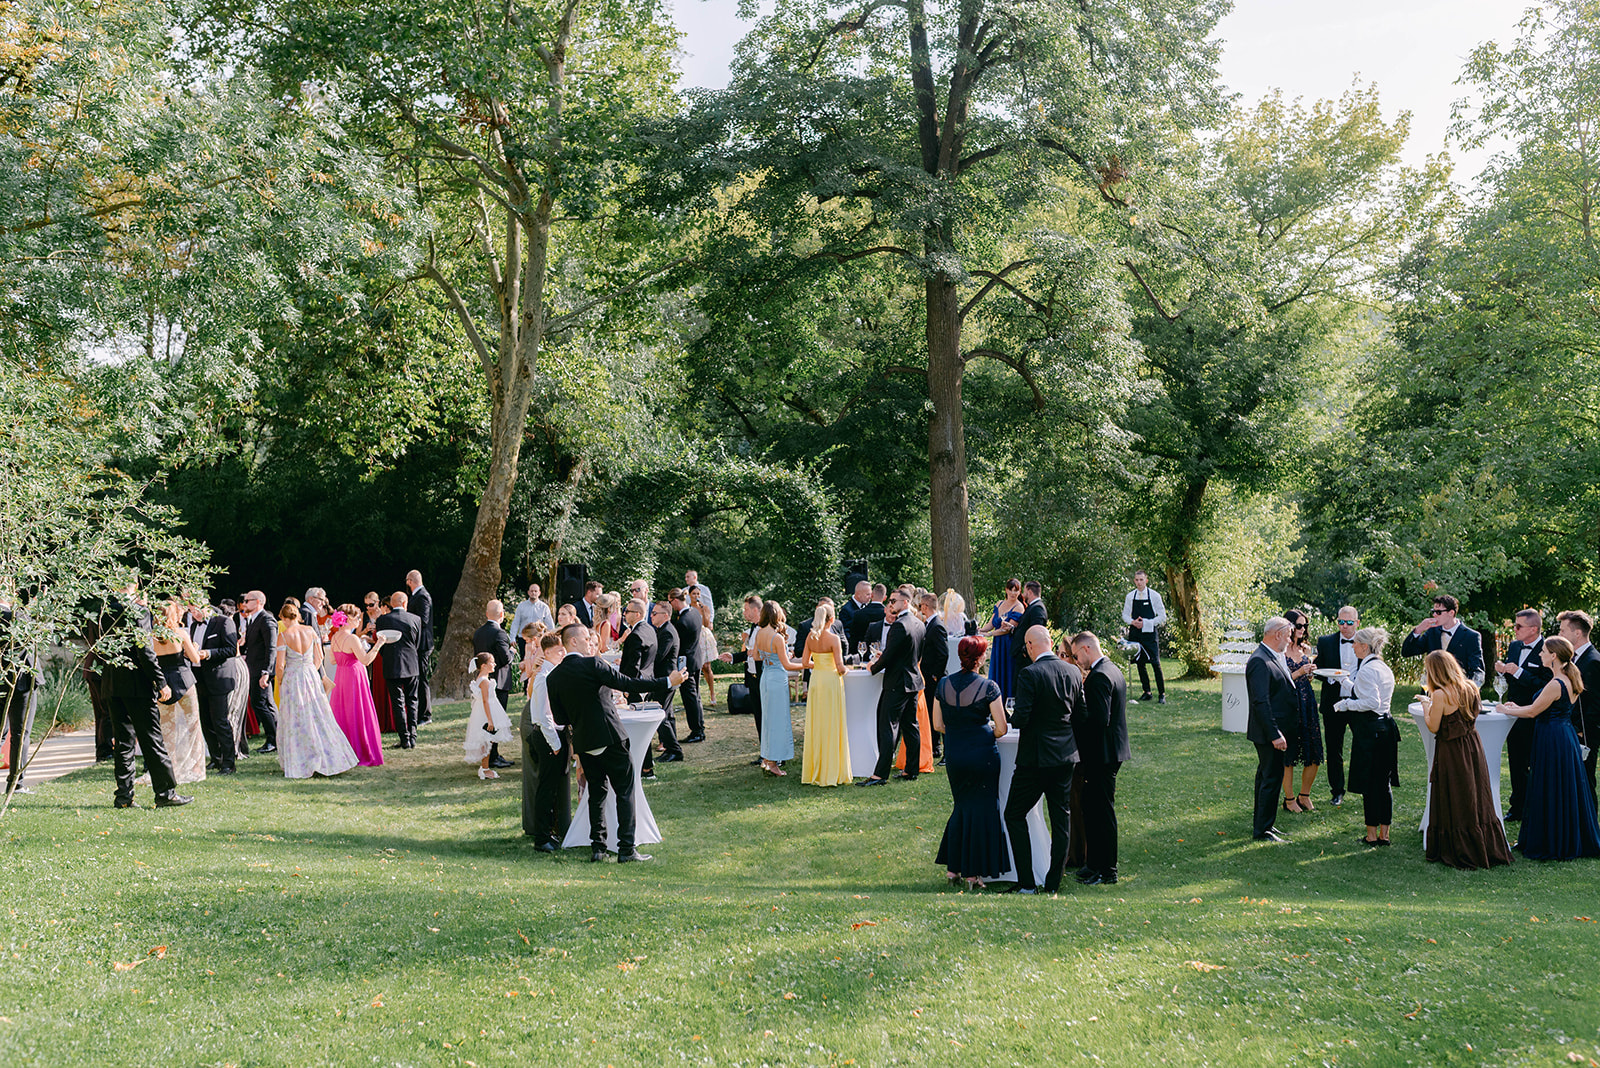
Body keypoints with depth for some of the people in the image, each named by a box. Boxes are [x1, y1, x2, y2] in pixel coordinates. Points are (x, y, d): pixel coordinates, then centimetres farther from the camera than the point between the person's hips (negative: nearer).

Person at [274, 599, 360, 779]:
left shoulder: (284, 635, -12)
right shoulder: (310, 631, -1)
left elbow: (280, 665, -12)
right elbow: (319, 657, 3)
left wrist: (279, 683, 4)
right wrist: (311, 673, 14)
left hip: (292, 679, -4)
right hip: (311, 676, 4)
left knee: (296, 723, 6)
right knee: (319, 717, 12)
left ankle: (300, 765, 9)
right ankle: (329, 760, 15)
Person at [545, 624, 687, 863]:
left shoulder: (553, 677, 4)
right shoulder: (592, 665, -13)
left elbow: (560, 718, 8)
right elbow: (627, 684, -16)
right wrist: (667, 682, -11)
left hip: (583, 743, 6)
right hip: (609, 737, -6)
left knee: (596, 792, 16)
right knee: (625, 792, 2)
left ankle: (597, 847, 14)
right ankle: (626, 849, -1)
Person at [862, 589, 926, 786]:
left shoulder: (899, 625, -18)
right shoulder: (918, 624, 11)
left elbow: (888, 655, -20)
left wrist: (874, 667, -1)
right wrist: (884, 658, 18)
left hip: (898, 683, -9)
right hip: (913, 680, 9)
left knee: (888, 726, -8)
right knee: (910, 726, 13)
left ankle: (880, 774, -8)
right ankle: (911, 771, 16)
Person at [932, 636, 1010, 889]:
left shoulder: (944, 684, 1)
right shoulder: (988, 686, -11)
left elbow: (938, 725, 6)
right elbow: (1001, 728, -9)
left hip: (953, 754, 4)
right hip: (982, 754, -4)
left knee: (961, 806, 19)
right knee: (982, 808, 6)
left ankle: (953, 868, 21)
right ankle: (974, 873, 7)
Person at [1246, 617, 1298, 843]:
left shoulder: (1273, 658, 10)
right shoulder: (1259, 662, -22)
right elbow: (1260, 702, -26)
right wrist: (1275, 734, -26)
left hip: (1274, 731, 11)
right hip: (1269, 732, -11)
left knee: (1266, 777, 18)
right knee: (1271, 779, -5)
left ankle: (1261, 824, 30)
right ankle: (1262, 830, 4)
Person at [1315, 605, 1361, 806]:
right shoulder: (1325, 642, 3)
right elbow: (1318, 669, 4)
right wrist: (1332, 677, -16)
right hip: (1334, 704, 1)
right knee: (1333, 750, 8)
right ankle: (1337, 791, 20)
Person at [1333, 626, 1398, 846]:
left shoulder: (1366, 670, -15)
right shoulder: (1385, 669, 12)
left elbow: (1372, 702, -21)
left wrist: (1347, 704, -8)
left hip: (1369, 729, -9)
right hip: (1385, 726, 9)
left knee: (1369, 784, -1)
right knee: (1384, 783, 11)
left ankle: (1372, 835, 4)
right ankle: (1384, 834, 16)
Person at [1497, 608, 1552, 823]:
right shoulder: (1514, 646, 9)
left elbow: (1545, 686, -24)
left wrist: (1518, 672, -26)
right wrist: (1502, 670, -3)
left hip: (1534, 719, -7)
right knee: (1516, 765, 16)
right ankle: (1517, 807, 26)